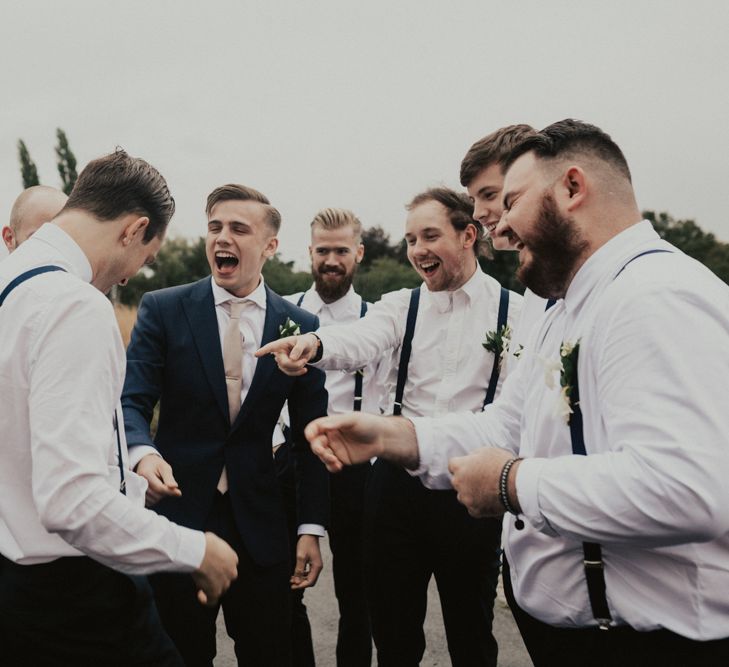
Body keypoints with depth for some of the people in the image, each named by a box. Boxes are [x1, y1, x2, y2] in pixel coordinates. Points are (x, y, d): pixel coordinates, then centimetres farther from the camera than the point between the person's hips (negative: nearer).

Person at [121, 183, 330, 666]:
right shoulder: (163, 309, -3)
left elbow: (309, 435, 3)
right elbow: (132, 401, -8)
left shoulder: (301, 326, 0)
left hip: (260, 522, 1)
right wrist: (145, 453, -30)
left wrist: (312, 529, 0)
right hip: (179, 510, -1)